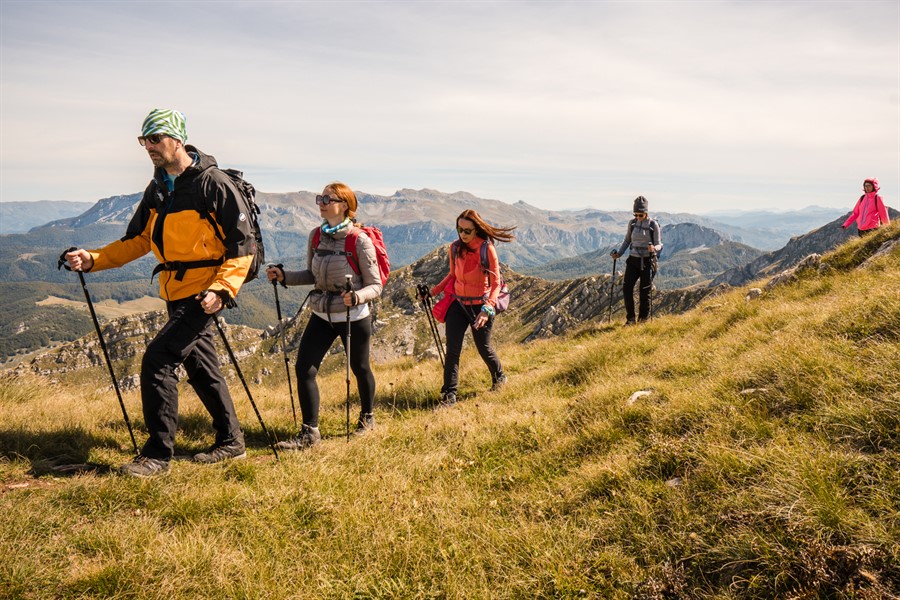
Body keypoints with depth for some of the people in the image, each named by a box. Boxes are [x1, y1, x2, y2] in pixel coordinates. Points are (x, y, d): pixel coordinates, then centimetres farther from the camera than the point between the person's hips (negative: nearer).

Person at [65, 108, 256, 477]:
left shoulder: (213, 183, -13)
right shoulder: (157, 190, 12)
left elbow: (243, 244, -14)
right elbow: (138, 240, 14)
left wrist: (221, 289, -23)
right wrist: (93, 259, 0)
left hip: (204, 293, -9)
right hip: (176, 294, 9)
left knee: (157, 360, -15)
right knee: (201, 368, 14)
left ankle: (158, 454, -4)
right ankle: (231, 442, 28)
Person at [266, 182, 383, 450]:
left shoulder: (360, 240, -15)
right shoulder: (316, 236, 1)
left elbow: (375, 286, -14)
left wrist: (356, 297, -33)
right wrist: (284, 276, -1)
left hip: (354, 317, -4)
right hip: (321, 315, 5)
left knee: (360, 368, 14)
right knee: (304, 368, -7)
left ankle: (367, 417, 39)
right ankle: (309, 432, 1)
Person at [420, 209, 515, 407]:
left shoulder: (487, 249, -15)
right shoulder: (455, 248, 0)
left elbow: (495, 283, -15)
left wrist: (487, 309, -27)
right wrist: (433, 291, 5)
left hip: (480, 305, -3)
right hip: (458, 303, 4)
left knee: (483, 348, 10)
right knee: (452, 350, -4)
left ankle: (499, 378, 39)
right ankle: (449, 394, 2)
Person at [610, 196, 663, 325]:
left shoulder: (653, 225, -7)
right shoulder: (632, 223, 4)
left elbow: (659, 244, -4)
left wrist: (654, 248, -27)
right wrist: (619, 253, 3)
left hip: (647, 261, -3)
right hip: (633, 260, 3)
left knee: (644, 292, 1)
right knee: (627, 288, -7)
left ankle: (643, 319, 15)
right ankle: (630, 318, 3)